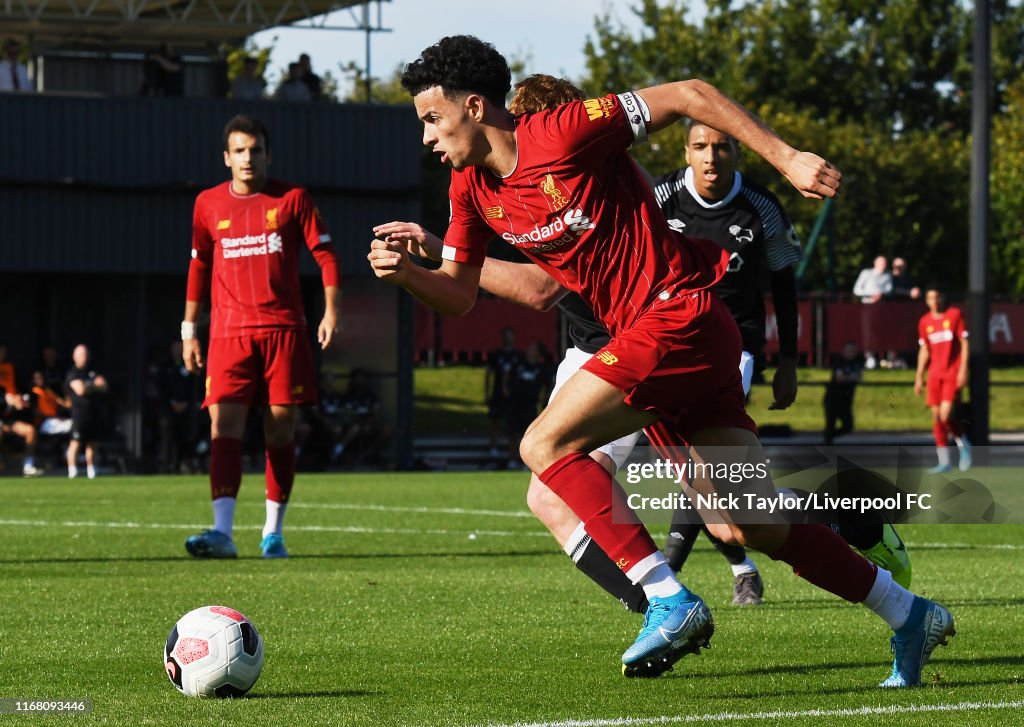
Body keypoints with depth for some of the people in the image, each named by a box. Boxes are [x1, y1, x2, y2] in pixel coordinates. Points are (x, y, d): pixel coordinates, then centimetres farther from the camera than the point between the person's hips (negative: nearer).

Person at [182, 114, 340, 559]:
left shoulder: (292, 199, 4)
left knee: (280, 428, 1)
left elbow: (325, 254, 5)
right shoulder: (209, 204, 10)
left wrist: (330, 310, -7)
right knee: (224, 426, -13)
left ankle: (273, 531, 10)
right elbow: (199, 266, 20)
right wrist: (189, 329, 17)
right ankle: (222, 531, -22)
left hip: (283, 329, -1)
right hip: (229, 334, 1)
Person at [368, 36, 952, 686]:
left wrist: (786, 157, -13)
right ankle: (908, 614, 14)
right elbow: (459, 294, 15)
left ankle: (670, 600, -21)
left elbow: (689, 95, -12)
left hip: (681, 312, -8)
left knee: (546, 444, -17)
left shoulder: (563, 133, -14)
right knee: (747, 527, 5)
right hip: (646, 341, 8)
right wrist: (407, 272, -6)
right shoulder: (472, 188, 9)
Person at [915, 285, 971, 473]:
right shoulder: (925, 322, 9)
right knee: (936, 416, 1)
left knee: (946, 414, -16)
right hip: (935, 373, 5)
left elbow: (964, 344, -3)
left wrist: (963, 370, -10)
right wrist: (919, 377, 10)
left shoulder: (955, 315, -3)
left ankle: (965, 447, 8)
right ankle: (944, 461, 8)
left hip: (953, 373, -5)